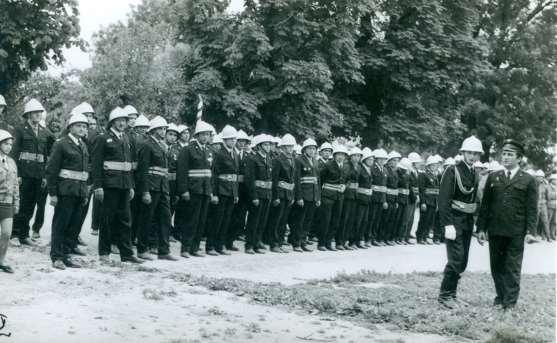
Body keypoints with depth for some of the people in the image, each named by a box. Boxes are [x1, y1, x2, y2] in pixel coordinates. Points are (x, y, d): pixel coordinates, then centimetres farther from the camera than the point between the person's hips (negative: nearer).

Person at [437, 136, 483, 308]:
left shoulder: (475, 174, 13)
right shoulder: (452, 171, -10)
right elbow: (443, 200, -15)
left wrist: (475, 222, 10)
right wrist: (448, 224, -21)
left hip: (468, 222, 7)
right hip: (454, 221, -7)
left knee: (462, 262, 8)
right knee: (456, 260, -11)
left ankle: (451, 293, 19)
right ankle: (445, 295, 1)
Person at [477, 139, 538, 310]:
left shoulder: (528, 180, 2)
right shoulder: (493, 177, 10)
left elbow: (532, 208, 0)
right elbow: (485, 204, 9)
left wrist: (530, 231, -9)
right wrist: (481, 228, 4)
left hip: (516, 232, -3)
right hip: (495, 230, 3)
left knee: (512, 268, 2)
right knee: (496, 266, 10)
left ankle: (510, 301, 10)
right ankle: (500, 296, 23)